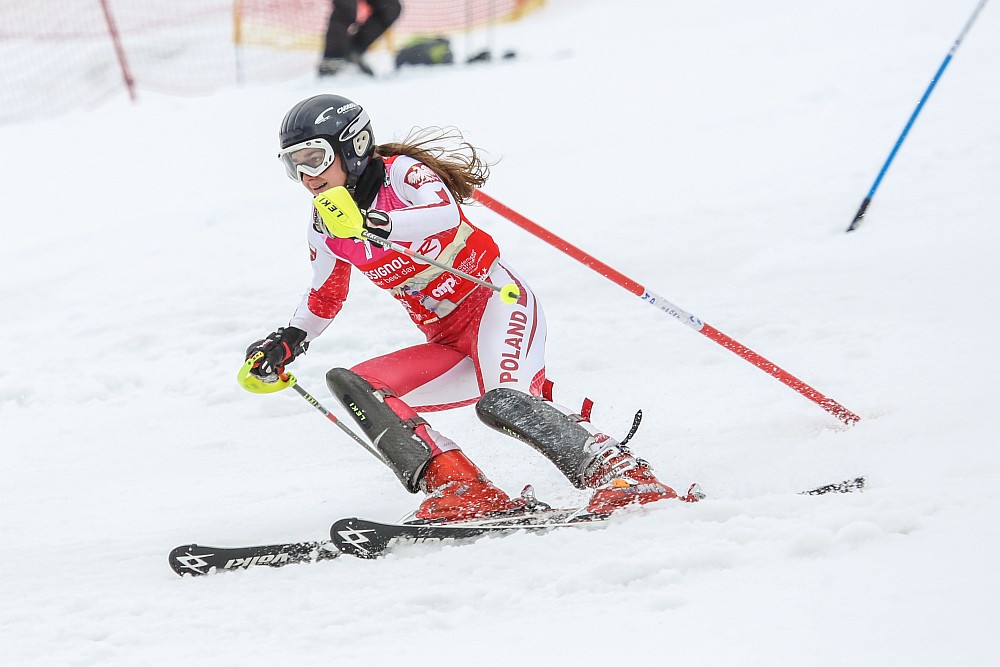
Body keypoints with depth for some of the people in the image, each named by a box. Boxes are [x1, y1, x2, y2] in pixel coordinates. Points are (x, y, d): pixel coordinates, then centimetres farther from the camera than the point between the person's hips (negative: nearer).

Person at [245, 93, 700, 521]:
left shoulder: (401, 172, -11)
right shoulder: (327, 229, 9)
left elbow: (445, 213, -34)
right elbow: (323, 301, 27)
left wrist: (372, 224, -50)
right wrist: (286, 344, 8)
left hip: (494, 299, -8)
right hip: (450, 344, 8)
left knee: (501, 403, -35)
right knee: (350, 384, -14)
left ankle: (624, 476, -31)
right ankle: (463, 490, -28)